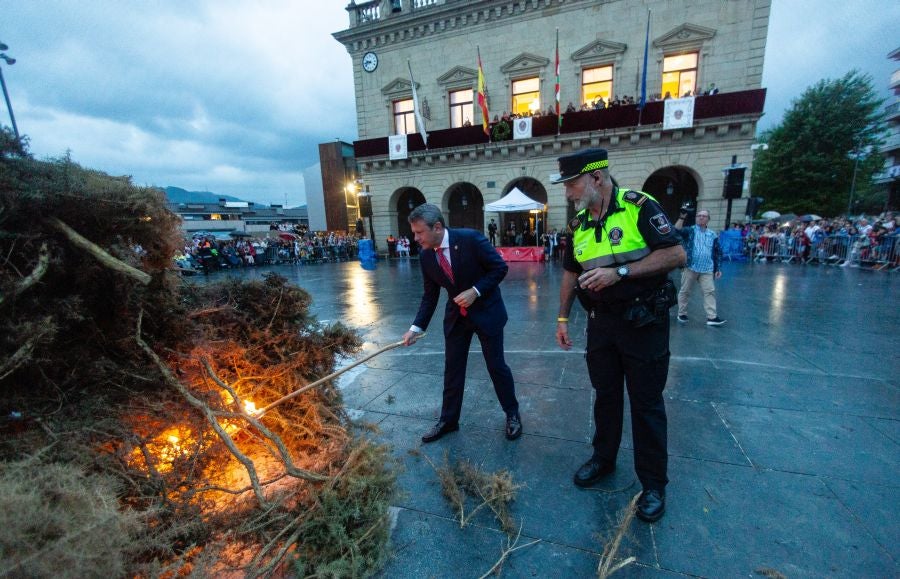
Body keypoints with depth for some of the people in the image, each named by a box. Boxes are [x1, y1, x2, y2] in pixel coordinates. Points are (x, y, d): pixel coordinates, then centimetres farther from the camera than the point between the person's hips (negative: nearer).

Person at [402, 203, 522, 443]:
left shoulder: (470, 238, -21)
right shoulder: (425, 256, -6)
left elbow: (500, 267, -15)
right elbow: (430, 295, 1)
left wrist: (475, 291, -24)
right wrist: (416, 327, -7)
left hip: (486, 311, -4)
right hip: (456, 315, 4)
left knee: (496, 365, 7)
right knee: (452, 369, 11)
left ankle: (512, 414, 32)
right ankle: (448, 420, 30)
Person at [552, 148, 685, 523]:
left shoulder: (638, 206, -12)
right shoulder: (579, 224, 6)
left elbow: (676, 254, -17)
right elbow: (570, 272, 13)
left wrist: (619, 271, -25)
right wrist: (562, 317, 11)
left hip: (643, 320, -5)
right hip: (601, 320, 5)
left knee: (646, 403, 6)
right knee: (605, 394, 17)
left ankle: (653, 484, 24)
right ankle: (603, 458, 36)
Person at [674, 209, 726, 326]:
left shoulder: (713, 235, 11)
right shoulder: (690, 230, 2)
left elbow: (718, 252, 14)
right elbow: (677, 230, -18)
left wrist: (718, 268, 10)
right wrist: (682, 217, -26)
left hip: (707, 270, 3)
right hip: (690, 268, -3)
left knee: (710, 292, -1)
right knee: (685, 291, 4)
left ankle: (712, 317, 2)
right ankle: (682, 313, 17)